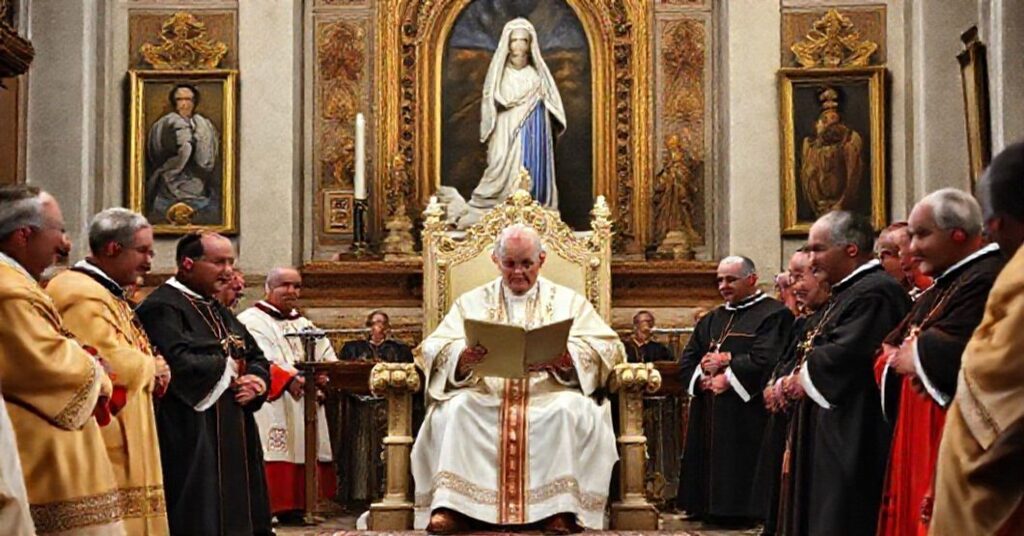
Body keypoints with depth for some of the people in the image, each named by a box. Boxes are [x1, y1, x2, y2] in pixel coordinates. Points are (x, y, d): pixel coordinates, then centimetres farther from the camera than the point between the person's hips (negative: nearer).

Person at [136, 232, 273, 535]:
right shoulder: (162, 308, -11)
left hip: (233, 438, 9)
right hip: (192, 440, -9)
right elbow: (179, 364, -26)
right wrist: (227, 365, -9)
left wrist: (257, 380, -4)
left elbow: (257, 358, 20)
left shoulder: (218, 312, 19)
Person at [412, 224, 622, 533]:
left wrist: (563, 358, -21)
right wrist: (463, 357, -21)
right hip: (484, 396, 1)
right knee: (455, 409, -29)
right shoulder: (472, 302, 19)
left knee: (570, 409, -32)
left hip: (549, 394, -1)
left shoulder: (569, 301, 16)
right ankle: (450, 506, -32)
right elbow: (435, 350, 4)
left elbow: (606, 347, 1)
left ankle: (561, 508, -31)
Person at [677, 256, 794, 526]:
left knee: (740, 470, -6)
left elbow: (765, 359, -18)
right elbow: (687, 361, 13)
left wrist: (728, 368, -14)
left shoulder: (773, 315, -4)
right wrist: (701, 373, -8)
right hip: (709, 417, 7)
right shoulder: (711, 320, 19)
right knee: (711, 466, 8)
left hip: (746, 414, -7)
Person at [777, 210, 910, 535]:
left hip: (855, 435, -11)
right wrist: (798, 377, 2)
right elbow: (826, 350, 21)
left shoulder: (874, 293, -17)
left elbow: (846, 354, -25)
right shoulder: (849, 291, 17)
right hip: (837, 435, 11)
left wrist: (804, 377, -8)